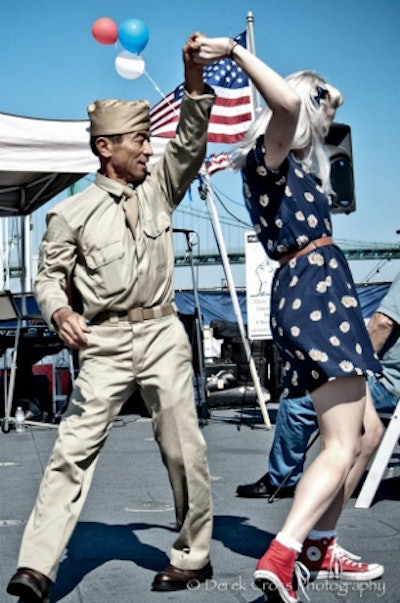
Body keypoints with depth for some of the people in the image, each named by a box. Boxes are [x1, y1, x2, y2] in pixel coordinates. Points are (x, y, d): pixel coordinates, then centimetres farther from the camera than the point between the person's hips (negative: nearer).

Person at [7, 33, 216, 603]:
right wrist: (59, 311, -18)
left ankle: (193, 555, 18)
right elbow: (50, 276, 4)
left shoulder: (158, 187, 11)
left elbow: (191, 140, 2)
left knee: (182, 446, 3)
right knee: (75, 445, -9)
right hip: (105, 341, -2)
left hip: (162, 333, 2)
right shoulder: (72, 213, 3)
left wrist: (194, 78, -12)